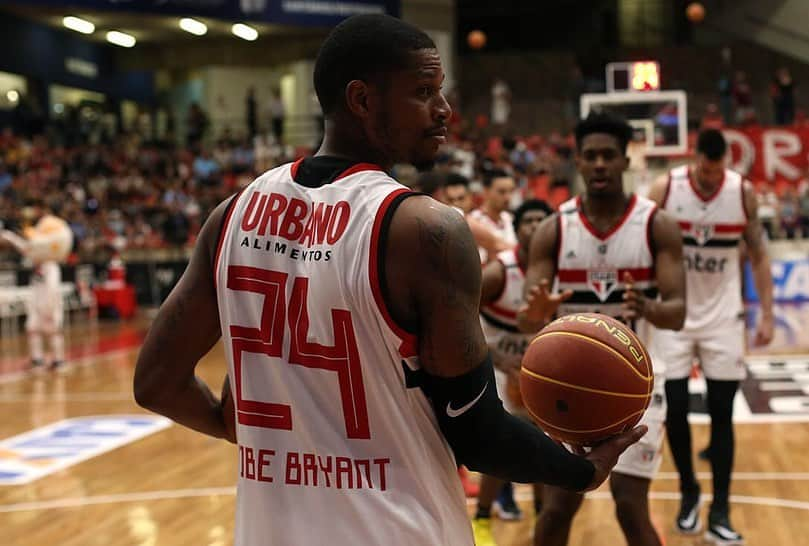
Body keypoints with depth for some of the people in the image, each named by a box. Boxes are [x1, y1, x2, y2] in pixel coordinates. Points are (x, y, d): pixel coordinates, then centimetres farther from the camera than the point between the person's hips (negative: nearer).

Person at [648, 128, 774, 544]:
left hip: (723, 316, 1)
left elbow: (758, 256, 3)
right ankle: (689, 494, 23)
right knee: (675, 410, 0)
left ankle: (719, 512, 9)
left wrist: (767, 315, -2)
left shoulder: (743, 192, -6)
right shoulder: (665, 190, -11)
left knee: (721, 413, 2)